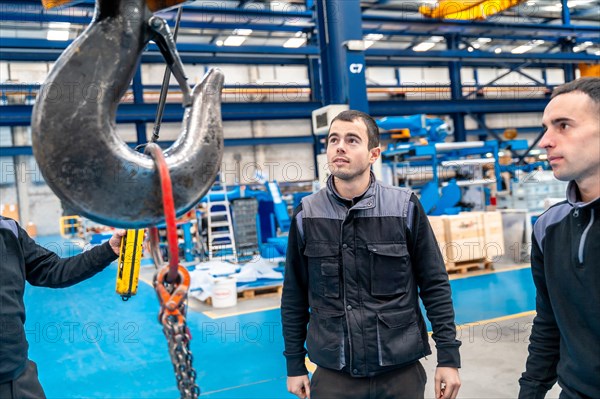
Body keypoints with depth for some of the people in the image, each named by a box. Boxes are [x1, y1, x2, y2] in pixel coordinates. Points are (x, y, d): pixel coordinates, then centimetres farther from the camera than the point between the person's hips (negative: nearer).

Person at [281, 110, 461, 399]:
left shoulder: (404, 207, -7)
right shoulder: (307, 214, -3)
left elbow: (435, 286, -2)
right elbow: (294, 296, 4)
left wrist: (448, 357, -3)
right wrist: (294, 365, 7)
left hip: (402, 371, 0)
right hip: (333, 375, 1)